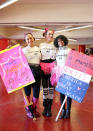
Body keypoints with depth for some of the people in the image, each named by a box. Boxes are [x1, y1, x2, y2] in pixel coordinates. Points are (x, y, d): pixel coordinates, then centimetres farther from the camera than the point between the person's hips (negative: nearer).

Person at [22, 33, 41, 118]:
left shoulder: (38, 49, 13)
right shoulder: (23, 50, 4)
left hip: (37, 71, 3)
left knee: (37, 91, 5)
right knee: (27, 91, 2)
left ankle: (34, 109, 26)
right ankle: (28, 110, 20)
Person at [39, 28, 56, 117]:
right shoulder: (41, 45, 10)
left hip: (52, 67, -1)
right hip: (43, 67, 1)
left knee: (51, 86, 1)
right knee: (44, 87, 3)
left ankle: (49, 107, 12)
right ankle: (45, 107, 15)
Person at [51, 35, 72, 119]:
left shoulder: (69, 50, 1)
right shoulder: (57, 51, 11)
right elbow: (55, 63, 14)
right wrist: (55, 72, 7)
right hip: (59, 73, 3)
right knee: (61, 92, 6)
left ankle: (68, 110, 12)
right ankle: (63, 110, 17)